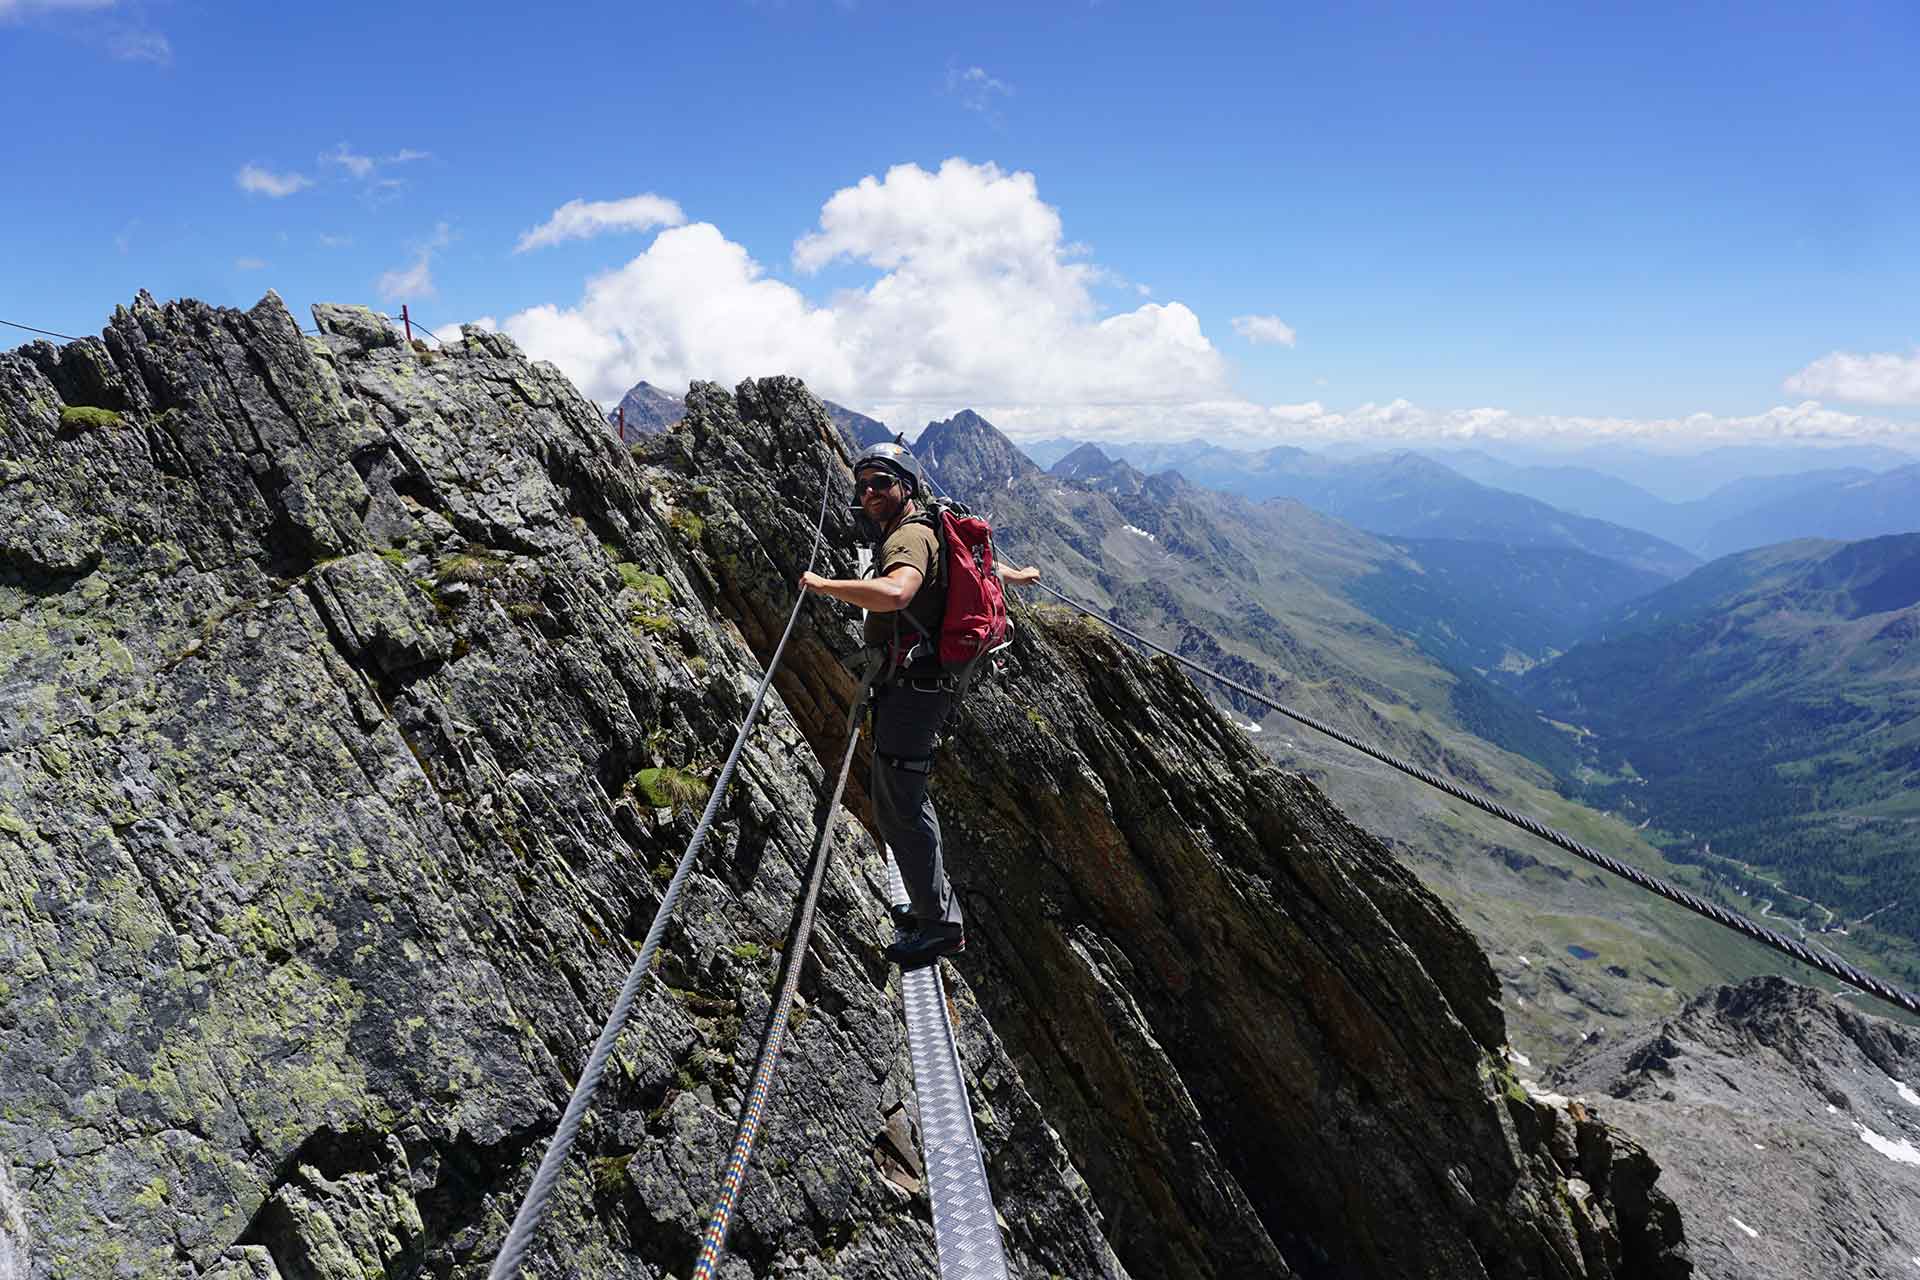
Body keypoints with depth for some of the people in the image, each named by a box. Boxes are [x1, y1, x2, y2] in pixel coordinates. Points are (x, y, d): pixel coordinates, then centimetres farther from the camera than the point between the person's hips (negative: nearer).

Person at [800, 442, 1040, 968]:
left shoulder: (909, 537, -17)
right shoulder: (927, 531, 16)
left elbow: (895, 592, -40)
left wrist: (822, 585, -29)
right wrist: (1016, 575, 54)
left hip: (912, 688, -11)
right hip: (913, 687, 11)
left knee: (897, 806, -8)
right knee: (904, 795, 19)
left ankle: (939, 923, 1)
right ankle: (936, 904, 31)